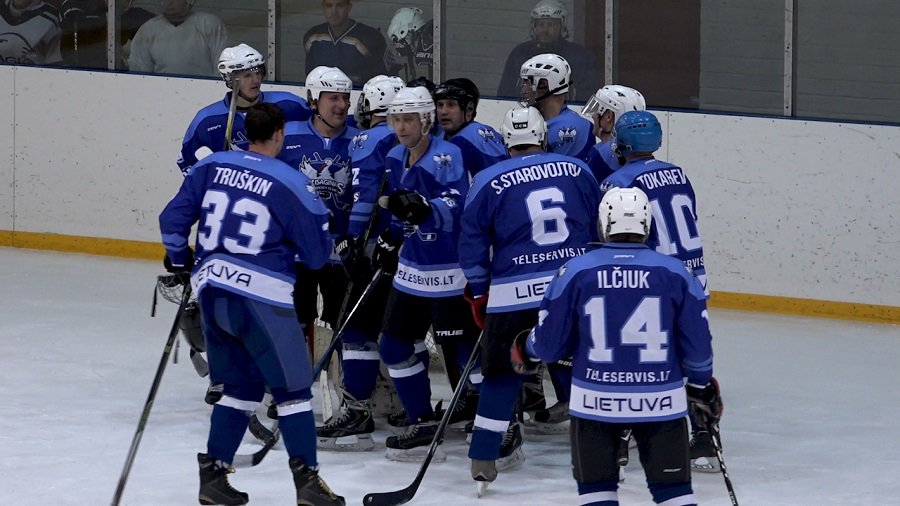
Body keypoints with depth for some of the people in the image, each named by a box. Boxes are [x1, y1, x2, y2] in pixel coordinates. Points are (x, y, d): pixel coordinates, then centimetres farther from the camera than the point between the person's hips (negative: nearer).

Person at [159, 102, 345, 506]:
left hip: (212, 290, 6)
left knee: (241, 384, 19)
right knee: (292, 388, 4)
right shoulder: (290, 183, -7)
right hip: (261, 294, -6)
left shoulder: (212, 166, 6)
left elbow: (173, 218, 11)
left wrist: (179, 260, 27)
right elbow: (316, 252, -1)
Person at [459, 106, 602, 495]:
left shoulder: (489, 181, 2)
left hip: (516, 293, -2)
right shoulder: (577, 170, 8)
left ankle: (485, 459, 7)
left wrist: (479, 294, 15)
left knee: (502, 371, 10)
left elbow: (472, 244, 4)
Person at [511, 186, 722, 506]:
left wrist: (526, 349, 23)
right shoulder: (675, 273, -3)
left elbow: (550, 344, 0)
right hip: (661, 400, 1)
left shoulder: (575, 271, -5)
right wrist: (702, 385, 20)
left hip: (595, 400, -1)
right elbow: (697, 344, 2)